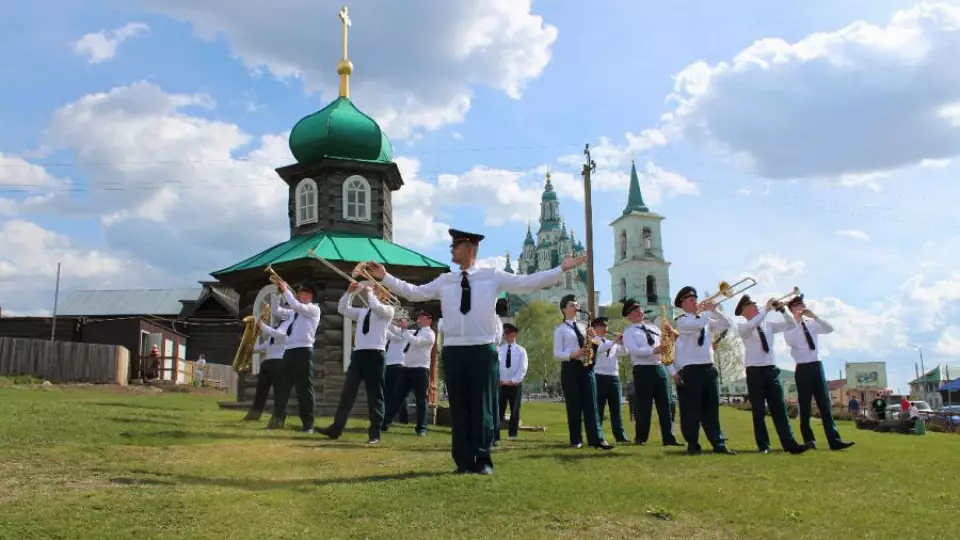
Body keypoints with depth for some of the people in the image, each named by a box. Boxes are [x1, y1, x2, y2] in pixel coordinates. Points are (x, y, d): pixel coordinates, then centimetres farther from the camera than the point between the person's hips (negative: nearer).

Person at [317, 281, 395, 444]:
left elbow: (377, 307, -16)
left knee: (374, 395, -3)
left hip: (375, 354, -6)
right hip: (358, 354, 6)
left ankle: (374, 433, 0)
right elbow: (342, 309, 19)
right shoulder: (362, 312, 22)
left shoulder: (387, 310, 5)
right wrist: (349, 292, 9)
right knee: (347, 392, 3)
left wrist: (369, 292, -3)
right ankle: (336, 428, 5)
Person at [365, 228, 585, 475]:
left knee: (482, 406, 4)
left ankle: (483, 460, 14)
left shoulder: (493, 277, 3)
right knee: (459, 407, 6)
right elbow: (413, 292, 15)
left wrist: (561, 269, -8)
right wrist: (385, 277, 12)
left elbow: (529, 282, -1)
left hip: (483, 350, -2)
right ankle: (463, 461, 14)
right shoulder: (444, 281, 11)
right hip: (453, 350, 3)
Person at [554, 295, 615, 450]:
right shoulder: (560, 329, 3)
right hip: (570, 368, -4)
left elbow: (589, 344, 20)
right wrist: (572, 354, -20)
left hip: (586, 366, 4)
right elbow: (557, 353, -4)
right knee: (573, 405, 0)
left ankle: (597, 438, -7)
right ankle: (576, 440, 6)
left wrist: (592, 344, -3)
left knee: (590, 404, -3)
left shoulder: (583, 327, 19)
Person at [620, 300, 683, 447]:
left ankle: (668, 438, 4)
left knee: (664, 405, 3)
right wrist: (653, 351, -26)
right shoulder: (628, 332, 0)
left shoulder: (653, 328, 19)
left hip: (660, 368, 5)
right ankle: (640, 438, 9)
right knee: (644, 407, -2)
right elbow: (633, 350, -16)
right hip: (642, 370, -5)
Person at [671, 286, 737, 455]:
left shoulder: (706, 320, 16)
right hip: (691, 370, -6)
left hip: (709, 369, 6)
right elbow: (698, 325, -22)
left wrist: (714, 310, 3)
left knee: (711, 409, 8)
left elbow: (726, 325, 14)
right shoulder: (682, 321, -5)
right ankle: (693, 445, 7)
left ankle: (718, 444, 11)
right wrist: (709, 311, -6)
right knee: (691, 409, -2)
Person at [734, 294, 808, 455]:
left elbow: (791, 325, 13)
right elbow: (752, 324, -25)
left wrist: (782, 310, -2)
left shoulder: (768, 324, 13)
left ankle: (789, 444, -4)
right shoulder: (743, 327, -1)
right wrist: (767, 308, -20)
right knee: (759, 411, 0)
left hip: (771, 370, 4)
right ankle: (763, 445, 6)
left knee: (779, 408, -1)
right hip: (754, 371, -4)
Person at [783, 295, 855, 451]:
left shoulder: (811, 324, 12)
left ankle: (834, 440, -4)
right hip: (803, 368, -4)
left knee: (825, 404, -1)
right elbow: (791, 342, -19)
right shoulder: (789, 326, -1)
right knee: (805, 406, 1)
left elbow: (830, 329, 0)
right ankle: (809, 440, 10)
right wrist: (797, 322, -15)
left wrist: (814, 316, -8)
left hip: (817, 366, 4)